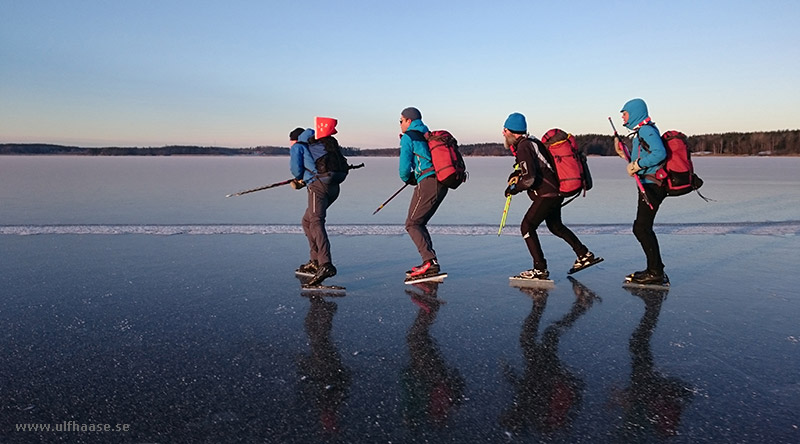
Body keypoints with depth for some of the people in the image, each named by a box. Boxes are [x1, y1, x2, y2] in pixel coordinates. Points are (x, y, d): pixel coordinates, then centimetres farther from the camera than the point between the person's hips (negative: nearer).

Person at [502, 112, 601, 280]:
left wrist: (514, 188, -10)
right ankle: (585, 255, 31)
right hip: (556, 191, 10)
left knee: (527, 227, -5)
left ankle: (540, 269, -4)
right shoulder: (531, 141, 13)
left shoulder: (523, 147, -19)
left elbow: (529, 179, -26)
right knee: (555, 225, 25)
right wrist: (517, 173, 12)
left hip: (546, 195, -10)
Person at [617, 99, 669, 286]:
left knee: (641, 228, -11)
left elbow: (660, 153, -25)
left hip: (652, 185, -11)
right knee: (643, 228, 14)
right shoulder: (640, 132, 21)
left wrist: (638, 165, -19)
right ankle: (654, 269, 22)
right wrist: (625, 155, 15)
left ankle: (656, 273, -6)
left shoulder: (647, 130, -11)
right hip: (648, 185, 11)